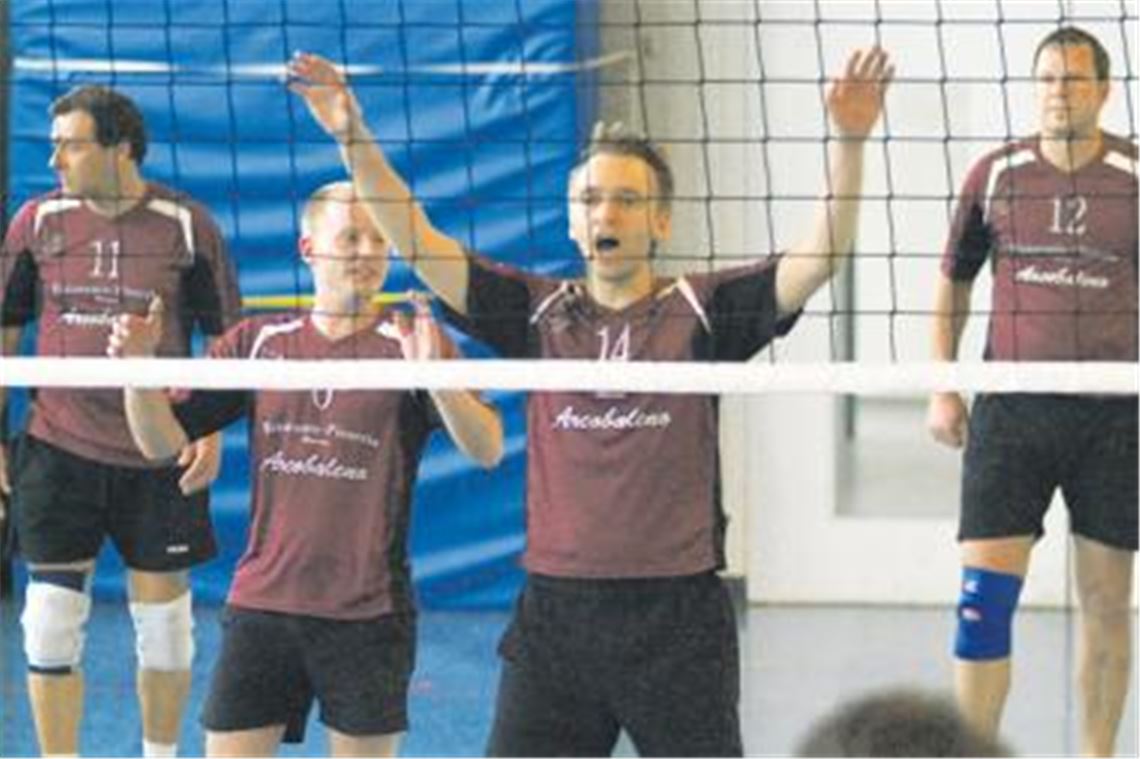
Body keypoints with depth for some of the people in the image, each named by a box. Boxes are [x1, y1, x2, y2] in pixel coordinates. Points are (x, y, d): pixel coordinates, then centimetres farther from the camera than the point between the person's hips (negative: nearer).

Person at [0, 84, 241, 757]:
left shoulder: (187, 225, -4)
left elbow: (225, 336, 2)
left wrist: (213, 433, -6)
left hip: (162, 458, -1)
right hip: (58, 449, 1)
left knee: (165, 622, 6)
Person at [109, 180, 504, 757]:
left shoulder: (409, 344, -1)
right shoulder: (256, 342, 8)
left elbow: (487, 451, -13)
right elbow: (162, 442, 7)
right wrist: (137, 364, -12)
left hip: (368, 615, -2)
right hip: (260, 604, 2)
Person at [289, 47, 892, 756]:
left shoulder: (702, 311, 2)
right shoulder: (540, 312, 7)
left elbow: (822, 257, -9)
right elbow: (417, 242, 3)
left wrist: (849, 143, -23)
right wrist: (355, 139, -9)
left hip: (678, 617, -2)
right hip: (556, 611, 2)